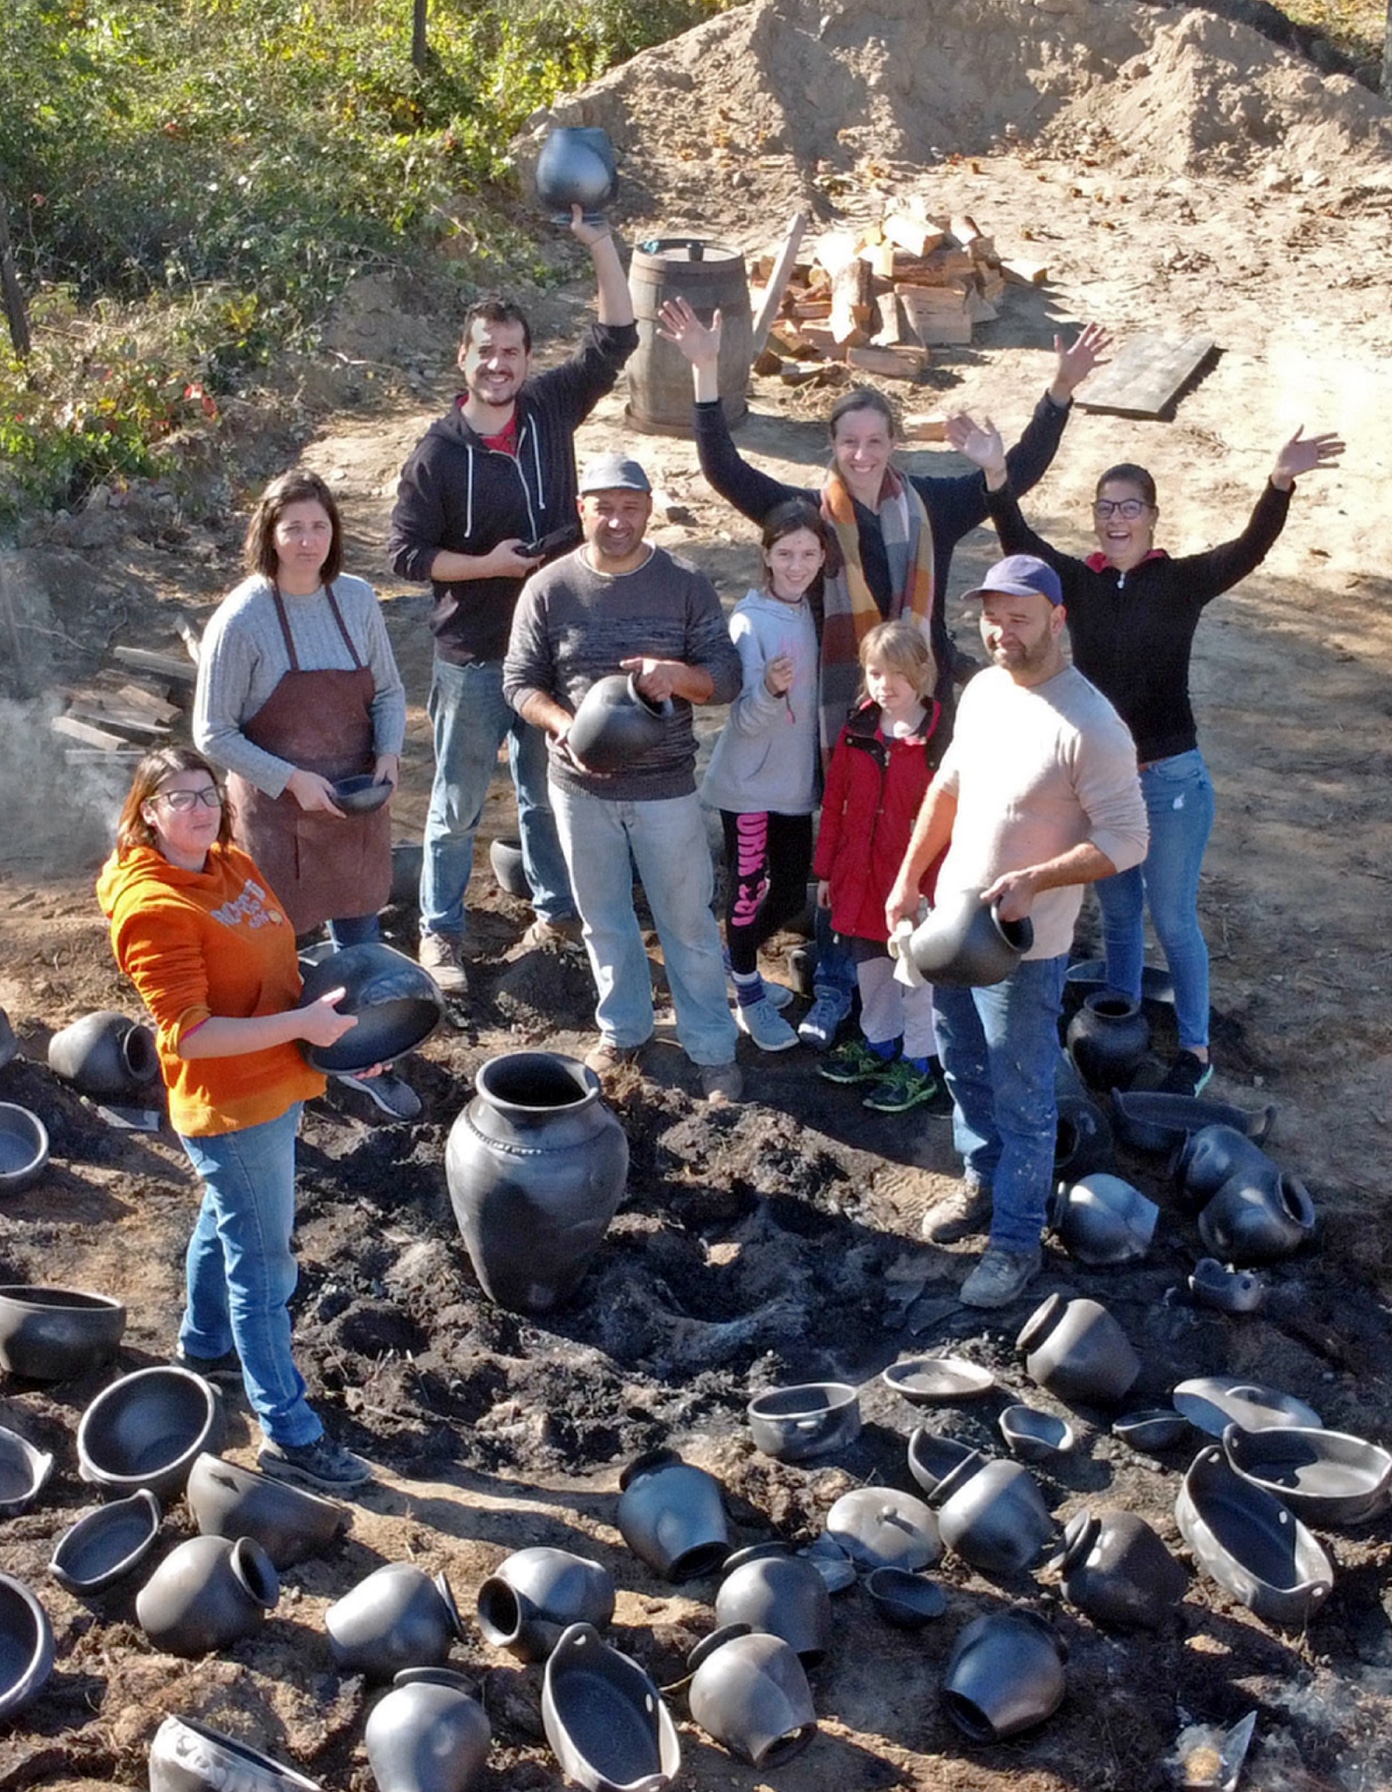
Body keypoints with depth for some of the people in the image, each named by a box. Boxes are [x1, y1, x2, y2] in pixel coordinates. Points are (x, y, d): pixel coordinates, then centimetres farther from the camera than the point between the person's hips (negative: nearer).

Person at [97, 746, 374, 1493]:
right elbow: (186, 1034, -27)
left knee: (225, 1226, 28)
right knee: (263, 1265, 1)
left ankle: (205, 1342, 51)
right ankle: (290, 1435, 12)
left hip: (273, 1088, 9)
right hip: (231, 1111, -9)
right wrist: (303, 1025, -28)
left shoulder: (234, 865, 3)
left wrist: (340, 1015, -1)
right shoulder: (153, 908, -24)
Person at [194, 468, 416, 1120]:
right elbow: (214, 734, -13)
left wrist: (389, 752, -10)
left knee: (359, 935, 18)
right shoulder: (241, 619, -18)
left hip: (356, 805, 5)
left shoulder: (356, 599, -4)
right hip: (276, 813, -4)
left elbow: (388, 690, 7)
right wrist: (292, 780, -20)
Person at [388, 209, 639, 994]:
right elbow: (408, 552, -7)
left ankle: (558, 910, 34)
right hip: (474, 654, -3)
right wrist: (487, 564, -18)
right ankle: (442, 932, 21)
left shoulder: (552, 409, -1)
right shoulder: (438, 452, -10)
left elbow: (616, 339, -2)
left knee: (550, 790, 18)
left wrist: (601, 243, -11)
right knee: (458, 803, 8)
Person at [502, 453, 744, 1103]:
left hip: (667, 787, -1)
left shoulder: (686, 585, -6)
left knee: (688, 923, 8)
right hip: (580, 788, 2)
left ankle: (712, 1048, 23)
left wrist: (680, 675, -27)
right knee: (604, 921, 17)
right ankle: (622, 1030, 37)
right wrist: (567, 727, -22)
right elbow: (520, 683, -2)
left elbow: (727, 677, -5)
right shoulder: (548, 589, -4)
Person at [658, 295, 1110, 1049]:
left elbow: (1022, 468, 7)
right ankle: (833, 985, 23)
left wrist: (1062, 389, -3)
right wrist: (705, 371, -23)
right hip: (837, 716, -2)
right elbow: (723, 469, -13)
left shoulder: (931, 505, 3)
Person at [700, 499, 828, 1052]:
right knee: (747, 891, 4)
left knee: (791, 893, 13)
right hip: (749, 783, -6)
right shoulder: (750, 619, -17)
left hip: (795, 781, 6)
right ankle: (750, 997, 23)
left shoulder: (810, 612, 1)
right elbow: (745, 720, -22)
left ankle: (738, 963, 38)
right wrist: (771, 688, -39)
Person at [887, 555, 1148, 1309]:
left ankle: (1016, 1240, 22)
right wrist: (908, 877, 11)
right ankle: (983, 1182, 45)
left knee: (1021, 1098, 7)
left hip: (1021, 945, -7)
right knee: (963, 1070, 23)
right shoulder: (982, 689, 1)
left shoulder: (1089, 725, -23)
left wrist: (1033, 880, -30)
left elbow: (1126, 840, -20)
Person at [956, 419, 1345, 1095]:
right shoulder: (1078, 581, -2)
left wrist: (1280, 483, -41)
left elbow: (1248, 550, -23)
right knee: (1116, 915, 19)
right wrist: (997, 476, -32)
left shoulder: (1181, 581, -8)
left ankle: (1195, 1049, 24)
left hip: (1171, 779, -3)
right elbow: (1021, 544, -17)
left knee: (1172, 920, 7)